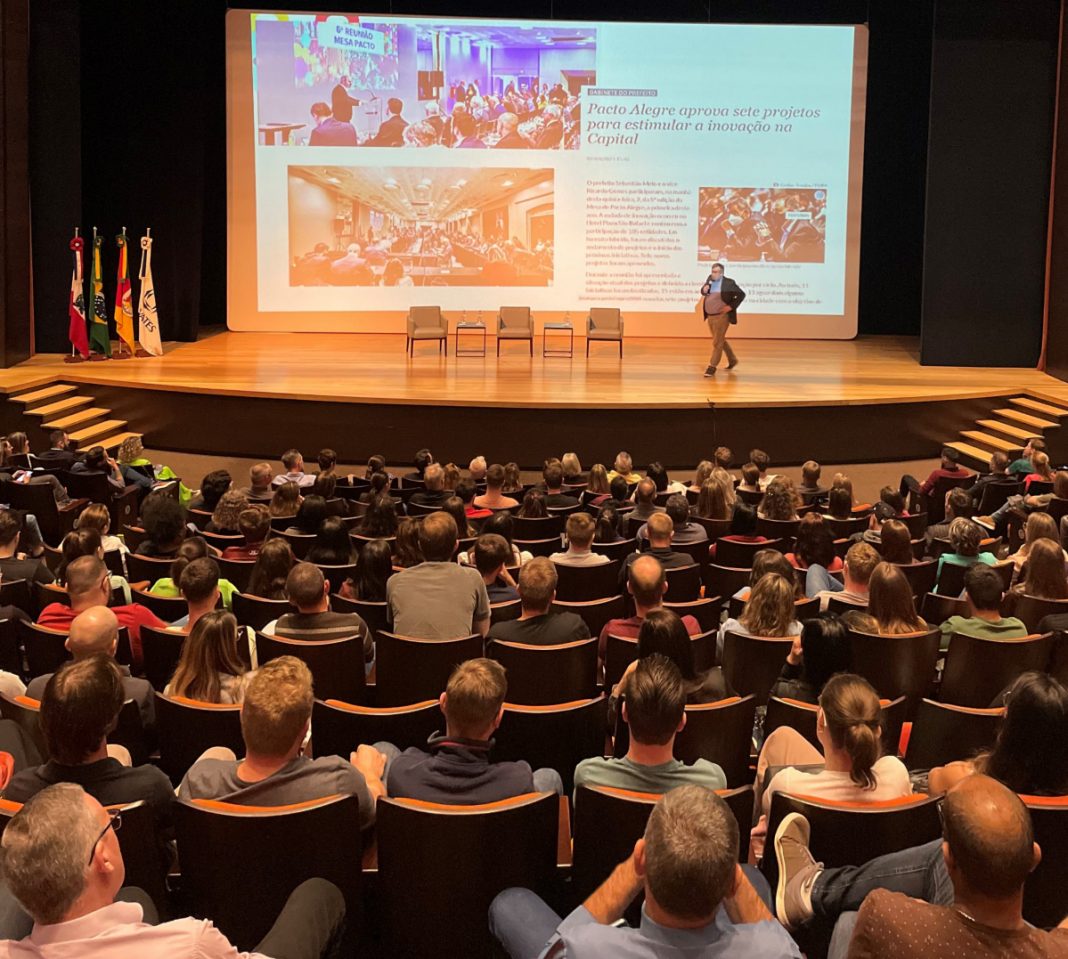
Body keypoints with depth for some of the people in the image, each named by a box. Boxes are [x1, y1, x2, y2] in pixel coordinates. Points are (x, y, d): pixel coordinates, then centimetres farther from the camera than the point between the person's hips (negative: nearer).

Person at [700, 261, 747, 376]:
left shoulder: (728, 282, -12)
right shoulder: (710, 279, 6)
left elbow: (741, 294, -9)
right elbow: (703, 292, 15)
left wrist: (731, 306, -14)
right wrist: (704, 290, -9)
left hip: (722, 316, -7)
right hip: (710, 316, 7)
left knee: (717, 342, -6)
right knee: (721, 340, 19)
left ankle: (712, 366, -1)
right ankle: (732, 360, 35)